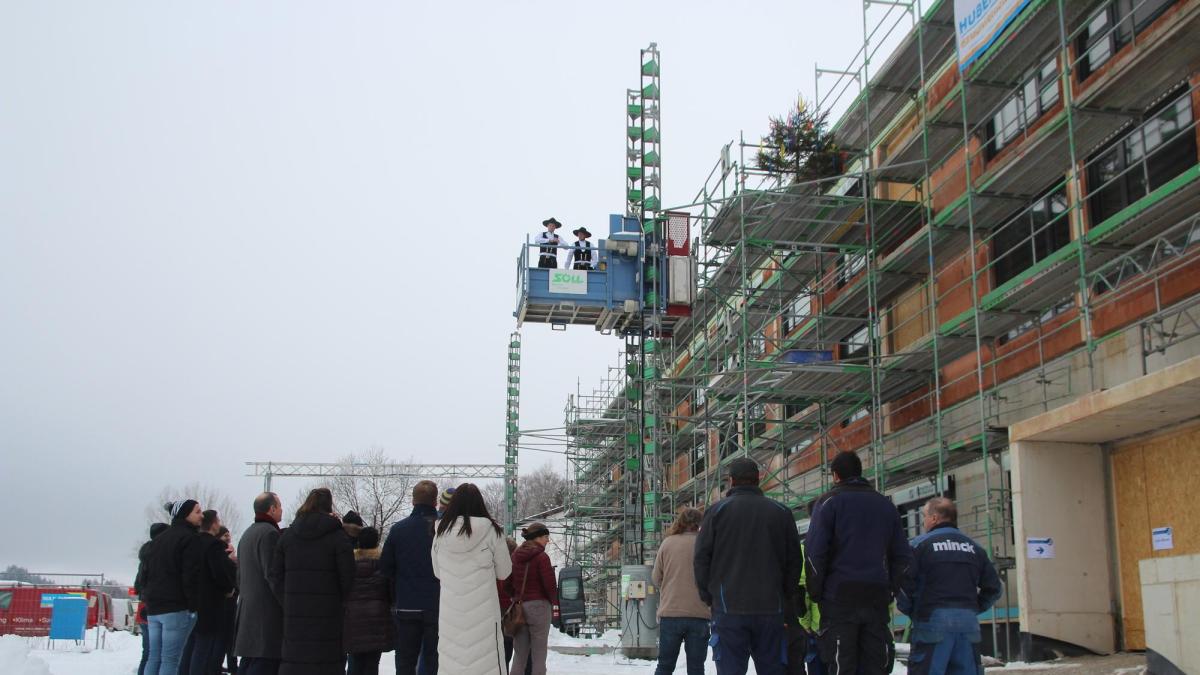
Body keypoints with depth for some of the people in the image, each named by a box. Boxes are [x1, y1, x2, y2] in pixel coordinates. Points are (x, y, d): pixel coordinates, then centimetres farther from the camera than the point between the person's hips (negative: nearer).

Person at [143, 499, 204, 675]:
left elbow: (147, 573, 20)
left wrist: (150, 597, 20)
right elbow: (191, 576, -14)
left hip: (154, 607, 8)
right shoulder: (189, 537, -8)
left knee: (154, 657, 9)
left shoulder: (158, 539, 19)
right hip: (176, 607, -8)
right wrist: (192, 605, -10)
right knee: (170, 660, -8)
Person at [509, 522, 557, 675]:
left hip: (518, 606, 6)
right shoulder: (541, 557, -12)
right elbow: (550, 584, -12)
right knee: (539, 655, 0)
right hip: (539, 606, -6)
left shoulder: (515, 556, 6)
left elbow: (509, 582, 11)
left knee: (519, 655, 10)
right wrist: (553, 602, 6)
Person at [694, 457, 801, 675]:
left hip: (728, 608, -2)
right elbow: (794, 560, 9)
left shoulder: (717, 510, 0)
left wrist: (708, 596, 9)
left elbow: (701, 559, -1)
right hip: (771, 608, 2)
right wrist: (787, 599, 16)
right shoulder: (781, 512, 8)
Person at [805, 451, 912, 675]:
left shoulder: (829, 501, 0)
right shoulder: (886, 505, 16)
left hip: (839, 598, -4)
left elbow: (815, 551, -9)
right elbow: (903, 556, 14)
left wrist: (815, 592, -3)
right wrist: (890, 591, 13)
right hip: (878, 599, 4)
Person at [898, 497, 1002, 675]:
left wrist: (908, 610, 5)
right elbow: (993, 587, 15)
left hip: (932, 620, -5)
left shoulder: (921, 544, -1)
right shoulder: (974, 547, 15)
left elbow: (904, 582, -9)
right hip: (968, 621, 5)